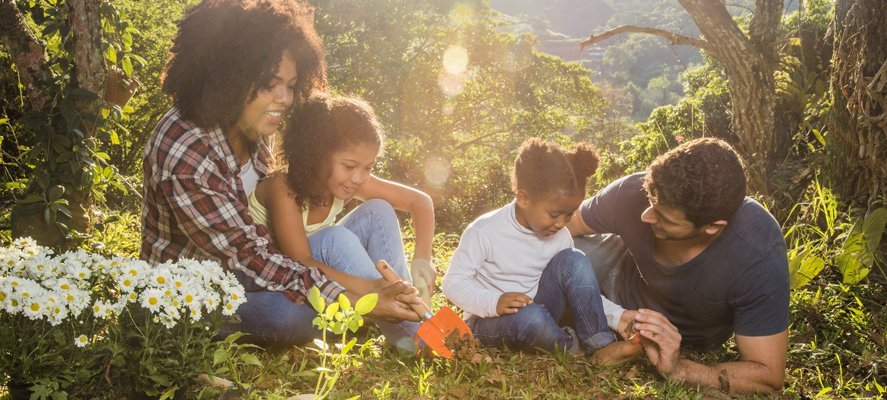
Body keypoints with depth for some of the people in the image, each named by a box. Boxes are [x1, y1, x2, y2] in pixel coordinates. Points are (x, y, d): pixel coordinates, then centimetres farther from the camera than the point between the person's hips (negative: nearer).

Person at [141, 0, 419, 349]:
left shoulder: (252, 123, -7)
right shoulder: (183, 156, -31)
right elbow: (248, 254, -29)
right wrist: (351, 302, -34)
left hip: (237, 263, 8)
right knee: (287, 314, -33)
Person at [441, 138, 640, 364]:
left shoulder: (560, 237, -4)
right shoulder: (484, 232, -20)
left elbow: (583, 289, 2)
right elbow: (453, 283, -18)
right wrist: (494, 302, -35)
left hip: (538, 308, 5)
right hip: (488, 320, -5)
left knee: (573, 261, -18)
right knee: (531, 316, -40)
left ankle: (601, 345, -17)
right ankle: (572, 346, -9)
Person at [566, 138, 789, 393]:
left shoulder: (759, 260, -41)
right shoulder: (633, 193, -35)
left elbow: (769, 377, -35)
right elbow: (562, 226, -15)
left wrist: (678, 370, -49)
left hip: (685, 335, -1)